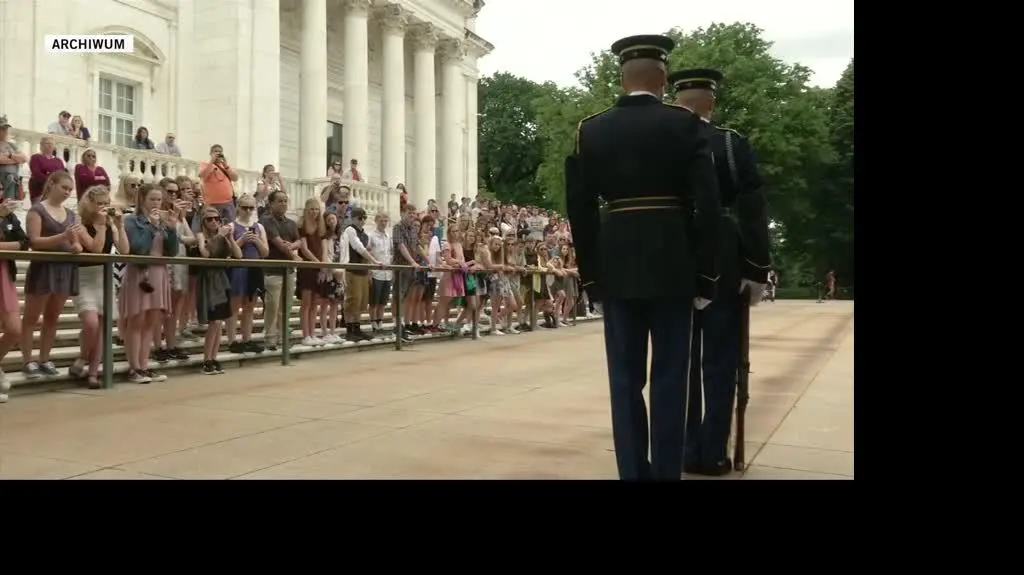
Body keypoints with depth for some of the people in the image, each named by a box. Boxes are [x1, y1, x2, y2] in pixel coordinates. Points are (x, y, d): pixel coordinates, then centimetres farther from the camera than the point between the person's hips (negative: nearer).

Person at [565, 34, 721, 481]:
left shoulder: (590, 130, 4)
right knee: (669, 377, 5)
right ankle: (665, 472, 9)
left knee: (625, 378, 8)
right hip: (672, 264, -1)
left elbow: (579, 209, 2)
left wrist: (590, 275, 9)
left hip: (617, 267, 2)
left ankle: (633, 472, 13)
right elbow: (707, 204, -7)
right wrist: (705, 273, 0)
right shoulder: (685, 124, -2)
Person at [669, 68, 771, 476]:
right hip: (723, 267, -3)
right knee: (720, 361, 3)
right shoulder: (732, 144, -4)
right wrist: (757, 270, -6)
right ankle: (711, 454, 4)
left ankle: (685, 449, 14)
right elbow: (752, 212, -10)